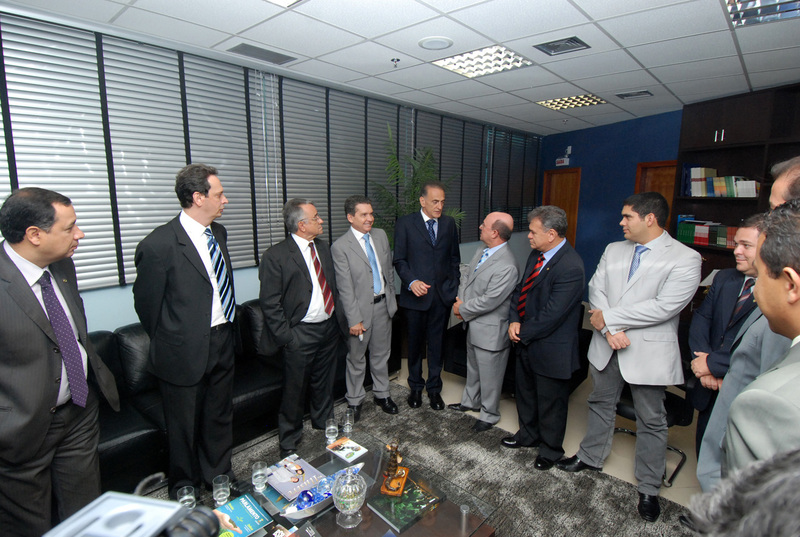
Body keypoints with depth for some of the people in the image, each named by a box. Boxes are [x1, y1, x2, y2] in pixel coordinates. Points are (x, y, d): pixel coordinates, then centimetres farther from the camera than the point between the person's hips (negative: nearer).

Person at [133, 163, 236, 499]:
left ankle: (219, 477, 46)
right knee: (184, 427, 15)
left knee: (220, 418, 23)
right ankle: (184, 490, 41)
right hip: (185, 352, -6)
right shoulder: (159, 245, -21)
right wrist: (168, 345, 3)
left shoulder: (218, 233, 3)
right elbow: (146, 304, -10)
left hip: (222, 343, 7)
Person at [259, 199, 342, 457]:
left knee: (324, 384, 22)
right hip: (300, 335, -6)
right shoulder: (276, 255, -14)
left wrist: (336, 318, 9)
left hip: (329, 328, 6)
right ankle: (289, 441, 30)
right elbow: (269, 302, -13)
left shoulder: (322, 247, 7)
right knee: (295, 390, 9)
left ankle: (324, 424, 45)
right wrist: (285, 336, -14)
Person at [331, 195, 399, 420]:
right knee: (356, 359, 12)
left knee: (381, 354, 19)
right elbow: (345, 288, -16)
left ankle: (382, 394, 38)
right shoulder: (340, 247, -15)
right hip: (360, 308, -5)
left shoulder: (381, 235, 3)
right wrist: (354, 319, -17)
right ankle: (355, 401, 31)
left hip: (383, 305, 5)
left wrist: (391, 298, 13)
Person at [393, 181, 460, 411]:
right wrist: (411, 282, -20)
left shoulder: (449, 223, 5)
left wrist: (453, 286, 5)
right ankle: (415, 386, 34)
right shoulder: (405, 223, -4)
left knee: (437, 344, 11)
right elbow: (399, 260, -4)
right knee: (415, 343, 13)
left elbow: (454, 258, 12)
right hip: (416, 295, -2)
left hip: (442, 295, 2)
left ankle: (434, 388, 29)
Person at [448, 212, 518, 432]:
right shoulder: (481, 252, 2)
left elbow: (490, 300, -27)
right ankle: (471, 401, 48)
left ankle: (489, 414, 32)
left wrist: (462, 309, -15)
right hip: (473, 324, 9)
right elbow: (466, 276, 11)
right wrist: (460, 300, -5)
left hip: (490, 329, -9)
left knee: (489, 374, 10)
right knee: (473, 367, 27)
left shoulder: (506, 266, -28)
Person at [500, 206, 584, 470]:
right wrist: (514, 320, -6)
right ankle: (528, 433, 50)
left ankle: (551, 449, 38)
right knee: (525, 392, 26)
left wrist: (524, 334, -14)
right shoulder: (537, 254, 1)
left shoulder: (571, 268, -27)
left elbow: (551, 315, -26)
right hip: (526, 341, 9)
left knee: (550, 401, 14)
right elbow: (521, 288, 8)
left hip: (550, 348, -8)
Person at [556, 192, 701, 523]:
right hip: (606, 346, 5)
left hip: (649, 352, -5)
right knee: (601, 403, 21)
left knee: (651, 421, 10)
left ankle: (648, 489, 29)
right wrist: (610, 330, -16)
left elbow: (664, 307, -22)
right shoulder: (613, 250, 5)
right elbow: (596, 288, -1)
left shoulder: (685, 258, -12)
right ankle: (591, 457, 42)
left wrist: (608, 317, -19)